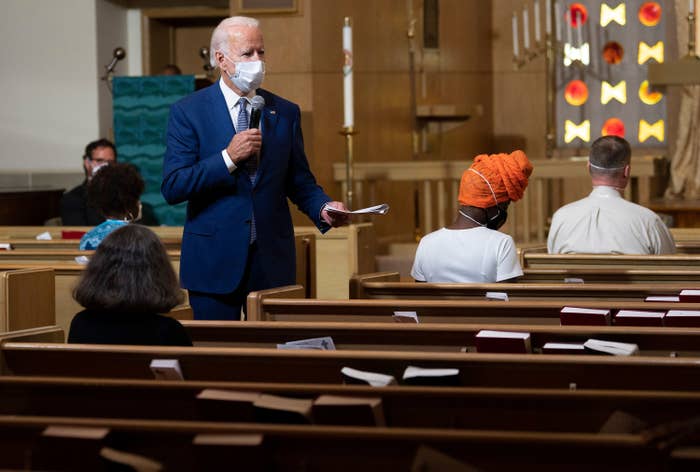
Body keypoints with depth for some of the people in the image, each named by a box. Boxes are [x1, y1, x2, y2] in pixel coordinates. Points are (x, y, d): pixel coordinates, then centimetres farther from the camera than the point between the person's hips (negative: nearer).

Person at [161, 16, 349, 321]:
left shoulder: (285, 113, 8)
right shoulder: (188, 112, -2)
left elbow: (299, 180, 12)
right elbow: (172, 188, -10)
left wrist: (323, 209, -8)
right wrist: (228, 157, -18)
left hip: (273, 261, 3)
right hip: (214, 261, -3)